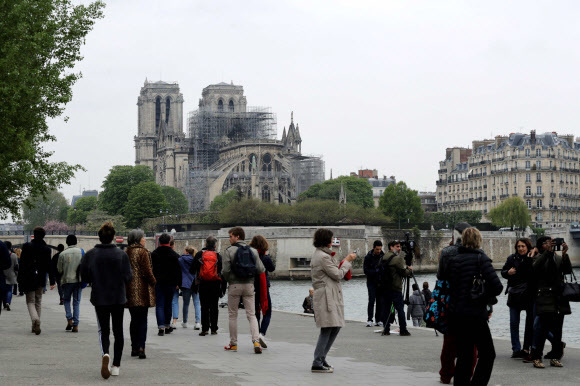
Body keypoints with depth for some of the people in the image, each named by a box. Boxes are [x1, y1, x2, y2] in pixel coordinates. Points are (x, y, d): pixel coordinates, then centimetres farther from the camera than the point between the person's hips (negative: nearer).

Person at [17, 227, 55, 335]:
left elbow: (22, 264, -6)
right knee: (38, 301, 14)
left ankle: (35, 320, -24)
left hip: (28, 278, -2)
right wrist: (52, 281, 2)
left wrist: (20, 279, -1)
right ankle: (35, 325, 16)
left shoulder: (27, 246, -6)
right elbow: (49, 266, -1)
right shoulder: (46, 249, -2)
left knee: (30, 301, 2)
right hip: (41, 279, 2)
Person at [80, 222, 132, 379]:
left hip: (99, 298, 0)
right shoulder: (121, 255, -9)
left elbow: (85, 278, -4)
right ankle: (116, 366, 14)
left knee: (103, 330, 9)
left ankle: (105, 353, -22)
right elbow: (128, 277, -8)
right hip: (118, 298, 0)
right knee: (118, 332, 12)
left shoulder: (90, 255, -7)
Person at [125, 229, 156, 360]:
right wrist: (153, 282, 2)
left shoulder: (126, 253, 9)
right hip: (142, 290, -6)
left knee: (134, 319, 14)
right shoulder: (142, 252, -10)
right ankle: (141, 347, -15)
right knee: (142, 320, -4)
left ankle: (134, 348, 16)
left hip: (129, 290, 6)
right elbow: (147, 271, -13)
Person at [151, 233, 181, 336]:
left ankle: (161, 327, -14)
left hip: (157, 283, 0)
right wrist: (178, 283, 7)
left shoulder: (153, 254, 2)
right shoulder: (174, 255, 0)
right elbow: (178, 271, 1)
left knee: (159, 305, -1)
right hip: (170, 283, 0)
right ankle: (167, 326, 20)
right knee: (168, 305, 13)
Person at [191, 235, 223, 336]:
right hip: (215, 284, 0)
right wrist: (223, 286, 8)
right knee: (214, 307, 7)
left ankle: (205, 329, -3)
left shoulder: (199, 254, 0)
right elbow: (222, 271, -1)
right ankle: (214, 329, 8)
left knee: (204, 307, 3)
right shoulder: (218, 256, 1)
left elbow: (192, 270, 3)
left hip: (203, 283, 0)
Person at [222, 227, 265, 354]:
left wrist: (229, 281, 6)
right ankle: (256, 341, -12)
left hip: (235, 285, -3)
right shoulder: (253, 251, 5)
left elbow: (225, 270, -13)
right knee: (251, 315, 4)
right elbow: (261, 270, 0)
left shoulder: (229, 251, -7)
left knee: (233, 315, 9)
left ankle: (233, 343, 13)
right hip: (249, 285, 3)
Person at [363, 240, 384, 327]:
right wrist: (376, 271, -19)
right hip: (371, 282, -2)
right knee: (371, 300, -11)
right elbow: (366, 271, -8)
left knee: (380, 301, 1)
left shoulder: (383, 256, 4)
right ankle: (369, 320, -8)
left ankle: (378, 320, 7)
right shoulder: (368, 257, -3)